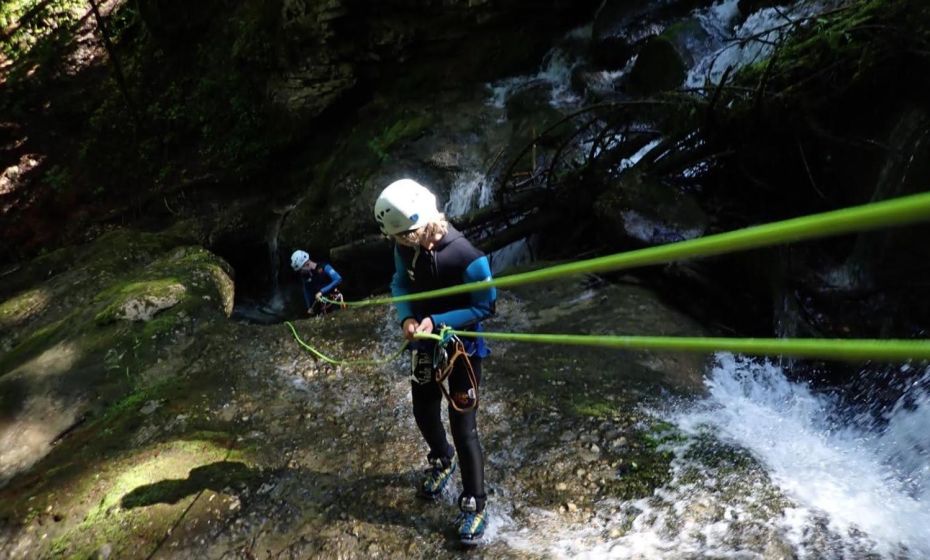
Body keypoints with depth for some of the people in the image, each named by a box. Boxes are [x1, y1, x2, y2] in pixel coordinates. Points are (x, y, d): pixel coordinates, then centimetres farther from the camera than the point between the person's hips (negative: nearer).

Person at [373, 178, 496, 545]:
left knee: (463, 427, -2)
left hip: (462, 347, -6)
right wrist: (406, 317, -17)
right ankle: (442, 460, 53)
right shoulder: (406, 247, -14)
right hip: (425, 343, 6)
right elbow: (400, 283, 3)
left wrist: (436, 321, -28)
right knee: (424, 412, 20)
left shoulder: (467, 258, -30)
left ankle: (474, 505, 18)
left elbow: (485, 307, -20)